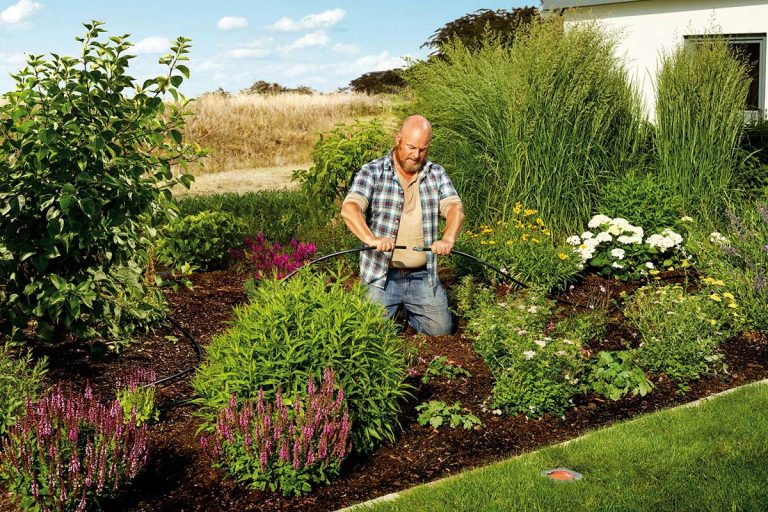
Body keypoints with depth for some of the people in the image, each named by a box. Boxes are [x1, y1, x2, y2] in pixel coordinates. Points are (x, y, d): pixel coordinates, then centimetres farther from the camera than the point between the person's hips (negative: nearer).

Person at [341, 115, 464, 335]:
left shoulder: (437, 174, 6)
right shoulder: (372, 172, -6)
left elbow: (455, 208, -6)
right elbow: (349, 209, -19)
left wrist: (448, 238, -29)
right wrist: (371, 239, -38)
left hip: (423, 276, 3)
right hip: (382, 275, -3)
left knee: (441, 329, -2)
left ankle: (409, 309, 29)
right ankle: (394, 308, 24)